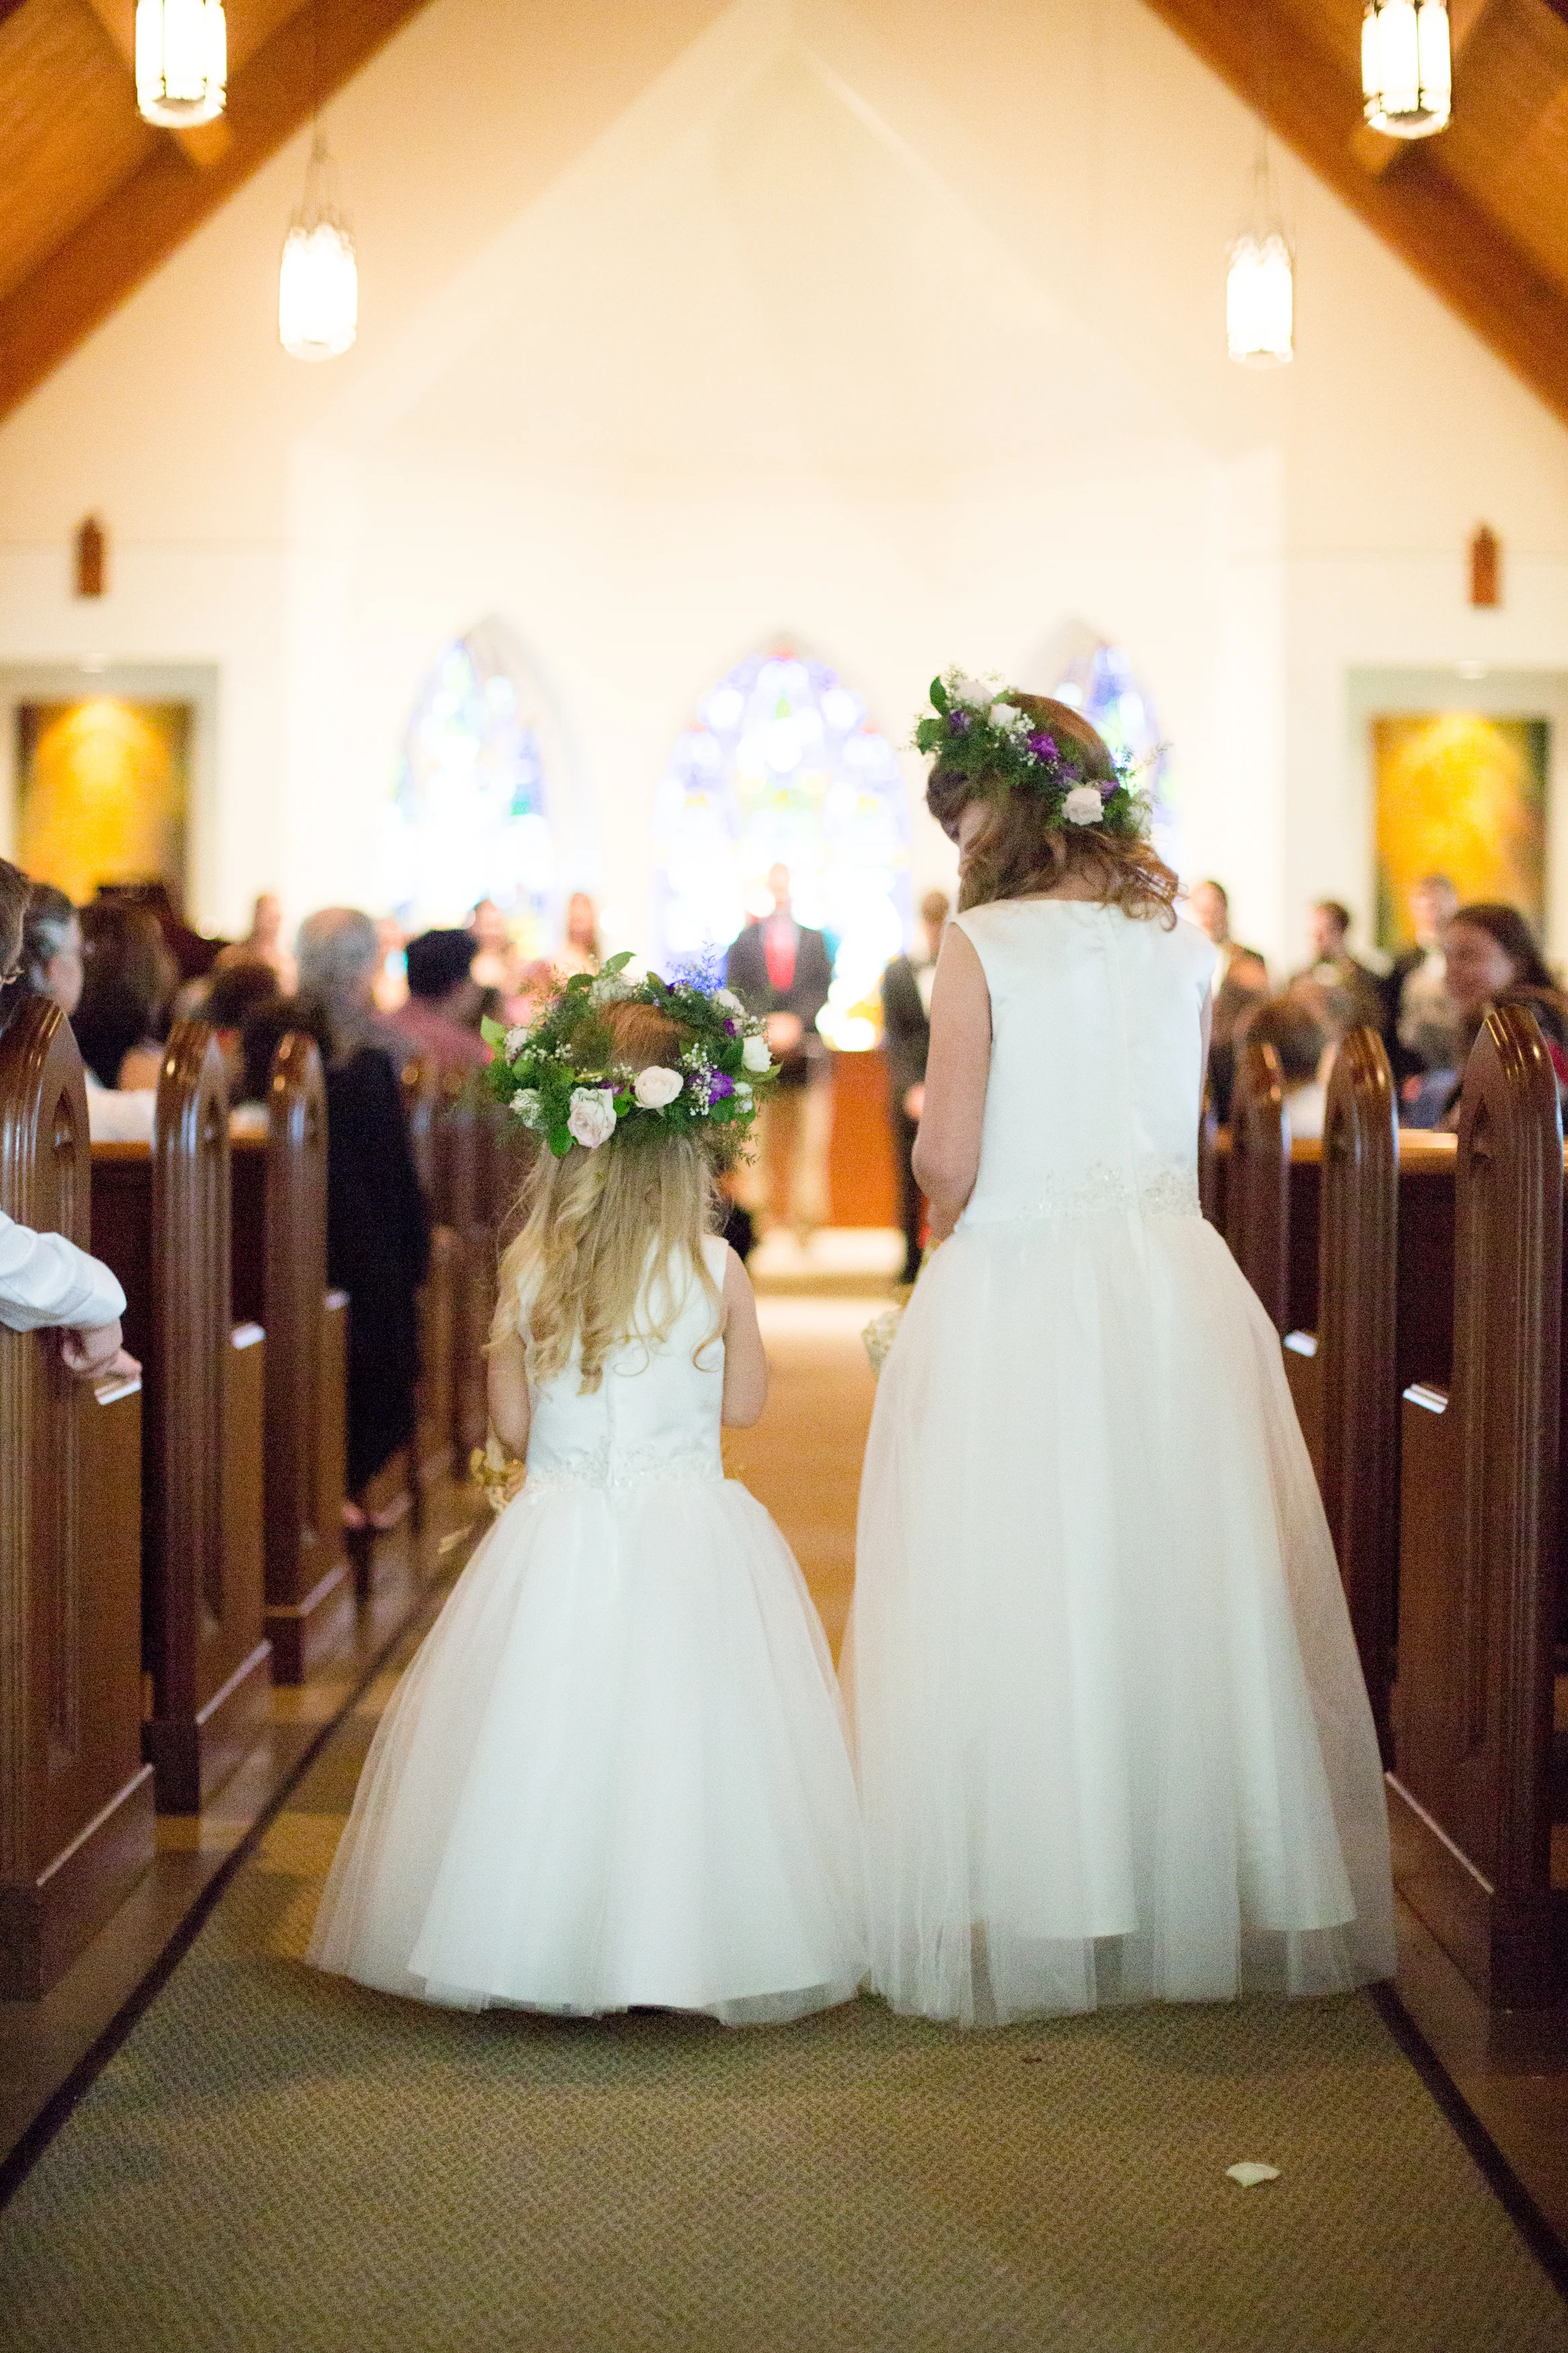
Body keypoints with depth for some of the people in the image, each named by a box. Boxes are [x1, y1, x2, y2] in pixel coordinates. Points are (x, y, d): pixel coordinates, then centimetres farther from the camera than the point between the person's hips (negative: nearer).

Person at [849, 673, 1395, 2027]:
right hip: (1172, 1292, 5)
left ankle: (1035, 1920, 8)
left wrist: (946, 1202, 9)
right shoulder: (1185, 946, 7)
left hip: (1016, 1299, -5)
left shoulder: (982, 945, -9)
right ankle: (1200, 1896, 21)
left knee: (1021, 1602, 3)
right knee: (1177, 1594, 12)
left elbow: (949, 1165, -11)